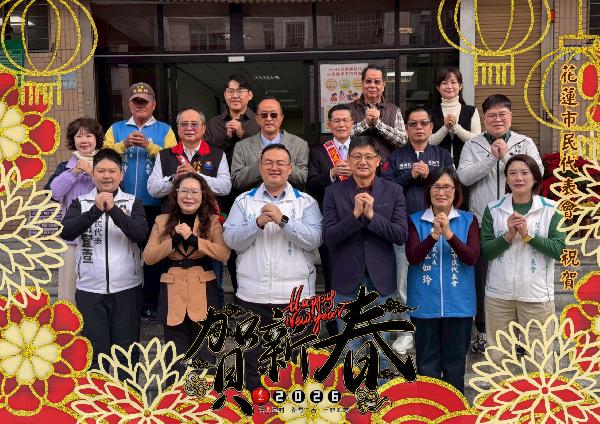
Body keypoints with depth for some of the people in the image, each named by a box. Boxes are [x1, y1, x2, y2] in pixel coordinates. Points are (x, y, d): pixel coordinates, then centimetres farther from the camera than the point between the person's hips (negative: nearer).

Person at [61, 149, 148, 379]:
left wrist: (113, 209, -23)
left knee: (127, 351, 7)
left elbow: (141, 234, -13)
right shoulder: (81, 203, 5)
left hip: (127, 288, 0)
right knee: (94, 351, 7)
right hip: (89, 289, 1)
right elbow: (66, 232, -12)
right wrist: (96, 210, -23)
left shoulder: (133, 202, 3)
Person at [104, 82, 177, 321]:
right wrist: (125, 144, -14)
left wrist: (148, 145, -16)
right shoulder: (116, 129, 14)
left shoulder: (165, 130, 9)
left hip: (154, 203, -1)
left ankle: (151, 303, 13)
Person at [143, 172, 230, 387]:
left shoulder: (212, 221, 2)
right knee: (175, 359, 9)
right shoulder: (162, 221, 7)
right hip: (173, 293, 1)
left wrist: (193, 239, -21)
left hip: (203, 293, -1)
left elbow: (224, 253, -14)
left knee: (204, 357, 8)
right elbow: (148, 257, -2)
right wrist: (174, 240, -15)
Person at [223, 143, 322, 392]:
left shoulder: (306, 202, 5)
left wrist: (283, 220, -18)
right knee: (253, 363, 12)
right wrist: (258, 223, -15)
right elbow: (230, 239, -2)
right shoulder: (244, 201, 9)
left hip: (295, 296, -1)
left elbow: (314, 240, -9)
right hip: (253, 295, 1)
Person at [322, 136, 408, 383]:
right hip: (347, 281, 0)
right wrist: (355, 214, -21)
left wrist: (372, 215, -19)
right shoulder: (334, 192, 0)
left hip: (381, 280, 1)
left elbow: (401, 235, -7)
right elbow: (329, 237, -9)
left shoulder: (393, 191, 2)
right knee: (349, 350, 10)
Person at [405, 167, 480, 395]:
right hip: (425, 304, 0)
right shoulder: (416, 221, 2)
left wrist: (448, 233, -22)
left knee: (455, 362, 12)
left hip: (458, 304, 1)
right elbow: (412, 257, -11)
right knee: (427, 364, 9)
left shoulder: (468, 220, 3)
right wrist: (434, 234, -24)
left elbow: (472, 257, -10)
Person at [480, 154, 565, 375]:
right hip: (499, 293, 1)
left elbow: (559, 250, -9)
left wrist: (527, 234, -17)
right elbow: (484, 252, -3)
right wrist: (508, 235, -16)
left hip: (537, 294, -1)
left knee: (540, 357, 6)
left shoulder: (551, 210, 0)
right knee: (499, 356, 12)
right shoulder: (493, 209, 1)